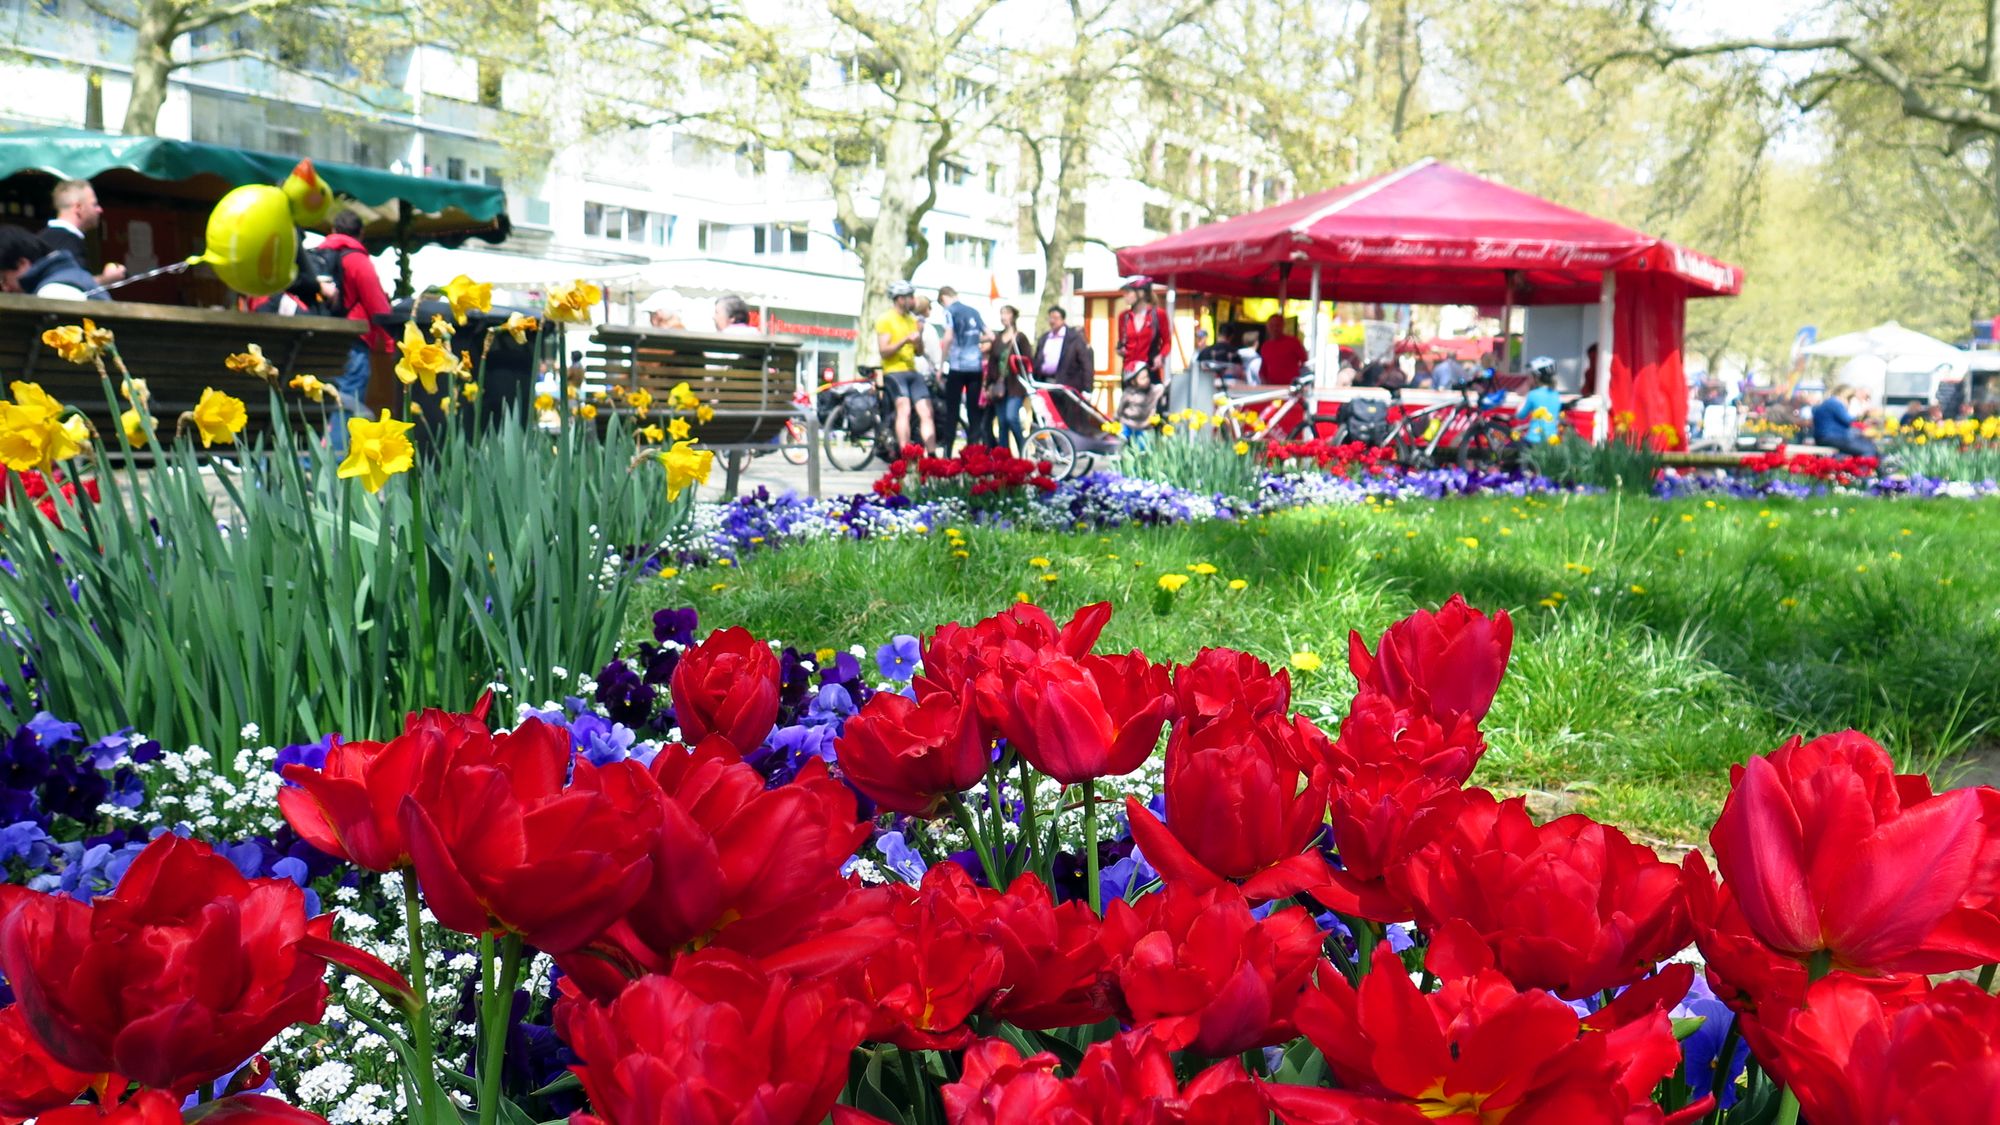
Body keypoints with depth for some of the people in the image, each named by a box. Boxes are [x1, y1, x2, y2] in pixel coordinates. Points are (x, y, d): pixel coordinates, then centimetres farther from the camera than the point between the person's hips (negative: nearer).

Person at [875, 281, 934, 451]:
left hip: (912, 372, 6)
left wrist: (919, 335, -3)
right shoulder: (885, 319, -3)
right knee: (904, 409, -23)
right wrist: (905, 340, -20)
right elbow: (883, 351, -10)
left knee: (926, 413, -4)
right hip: (893, 372, -6)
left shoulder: (913, 320, 16)